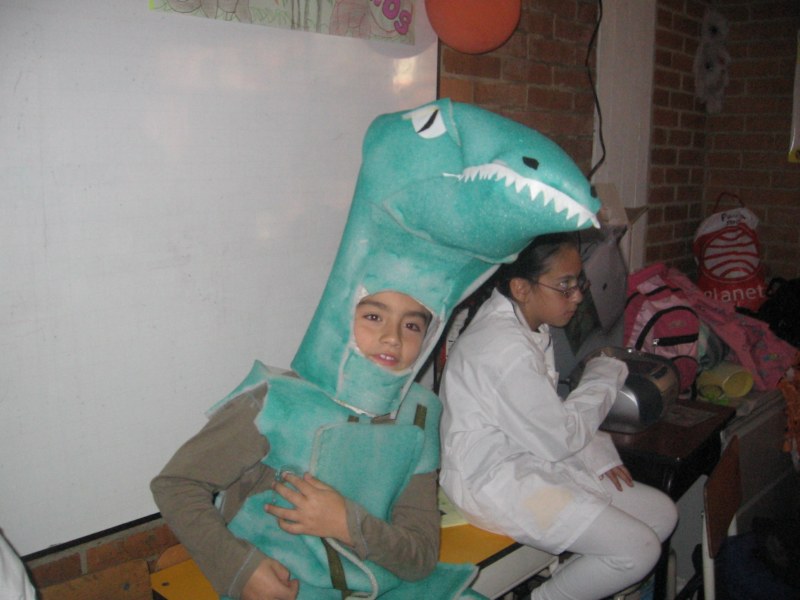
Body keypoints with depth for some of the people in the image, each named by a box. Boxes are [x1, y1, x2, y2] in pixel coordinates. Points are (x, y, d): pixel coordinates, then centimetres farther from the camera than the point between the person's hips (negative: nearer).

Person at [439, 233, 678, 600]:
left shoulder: (527, 326, 4)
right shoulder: (506, 349, -27)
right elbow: (559, 440, -18)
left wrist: (598, 455, 0)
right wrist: (605, 375, -6)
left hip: (531, 462, 10)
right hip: (495, 483, -10)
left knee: (662, 513, 8)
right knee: (639, 550, -14)